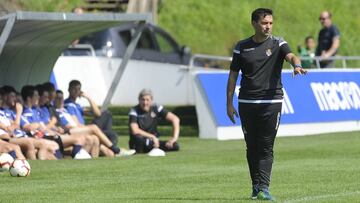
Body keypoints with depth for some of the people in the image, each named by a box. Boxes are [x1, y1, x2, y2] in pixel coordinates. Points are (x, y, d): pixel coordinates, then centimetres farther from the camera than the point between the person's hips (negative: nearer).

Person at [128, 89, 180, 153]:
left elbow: (175, 119, -6)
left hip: (152, 142, 4)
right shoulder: (134, 111, -12)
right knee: (138, 137, -41)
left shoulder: (156, 108, -3)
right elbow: (135, 131, -26)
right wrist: (152, 137, -25)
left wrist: (175, 137, -18)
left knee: (175, 146, -20)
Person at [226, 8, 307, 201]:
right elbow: (233, 76, 11)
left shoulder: (278, 44, 3)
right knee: (252, 147, 7)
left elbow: (291, 56, -17)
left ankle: (264, 189, -11)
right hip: (246, 103, 2)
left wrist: (297, 65, -41)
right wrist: (229, 104, 7)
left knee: (266, 147, -8)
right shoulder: (242, 47, 8)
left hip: (271, 102, -2)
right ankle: (256, 185, 18)